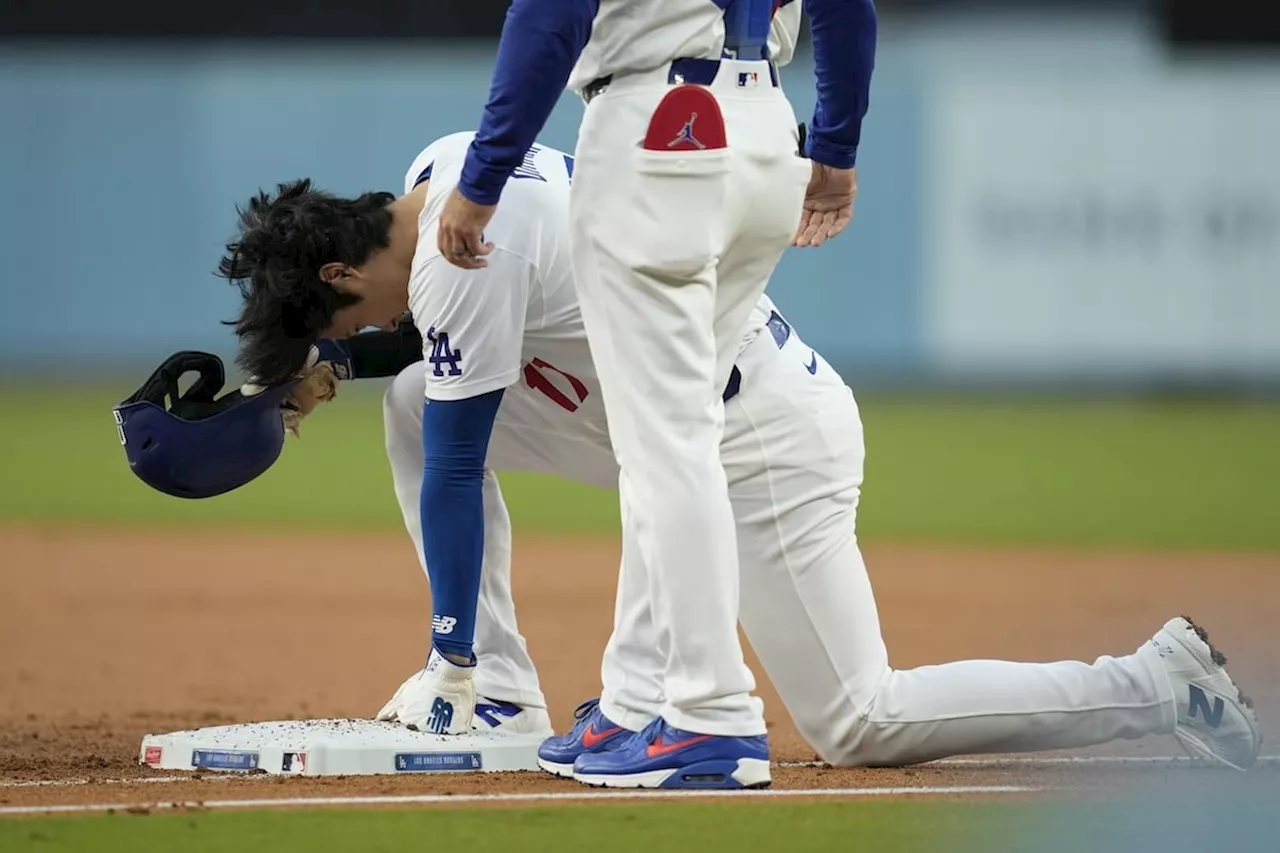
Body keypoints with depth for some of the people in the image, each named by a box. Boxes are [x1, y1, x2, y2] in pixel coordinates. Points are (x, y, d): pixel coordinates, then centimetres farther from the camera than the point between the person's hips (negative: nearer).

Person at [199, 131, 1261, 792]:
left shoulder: (453, 257, -20)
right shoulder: (445, 166, 7)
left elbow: (456, 472, -15)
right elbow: (464, 339, 26)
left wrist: (451, 655, -8)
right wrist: (331, 363, 11)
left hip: (767, 442, -10)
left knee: (856, 724, -8)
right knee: (418, 399, 9)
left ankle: (1157, 681, -4)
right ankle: (501, 697, 10)